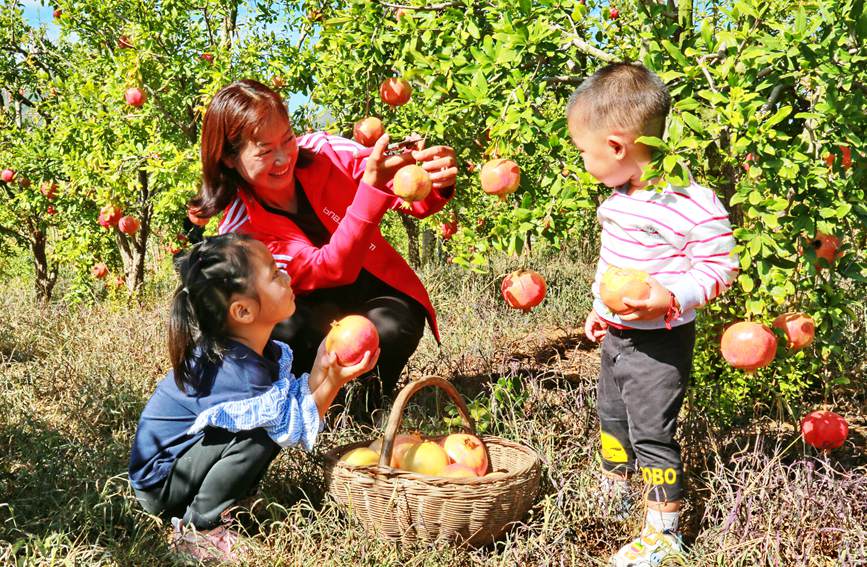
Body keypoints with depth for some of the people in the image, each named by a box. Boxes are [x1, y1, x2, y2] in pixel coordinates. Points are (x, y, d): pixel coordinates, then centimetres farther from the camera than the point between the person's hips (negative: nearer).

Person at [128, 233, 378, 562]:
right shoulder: (233, 375, -32)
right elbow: (295, 430, -22)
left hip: (184, 452, 9)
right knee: (260, 434, -25)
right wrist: (335, 381, -29)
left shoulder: (250, 349, -6)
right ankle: (198, 529, -10)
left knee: (274, 417, 3)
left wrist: (321, 370, -18)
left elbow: (293, 401, -3)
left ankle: (222, 504, 10)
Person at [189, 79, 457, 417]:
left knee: (390, 330, -32)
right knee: (280, 329, -34)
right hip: (320, 308, -1)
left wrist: (436, 183, -38)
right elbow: (332, 269, -31)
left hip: (380, 292, 2)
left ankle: (366, 412, 1)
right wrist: (371, 186, -43)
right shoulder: (241, 229, -19)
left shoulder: (320, 151, -13)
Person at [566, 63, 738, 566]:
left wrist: (671, 297, -33)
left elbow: (720, 267, -20)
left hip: (659, 343, -9)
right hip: (617, 335, 9)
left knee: (651, 432, -1)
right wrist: (601, 309, 20)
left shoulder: (694, 204, -25)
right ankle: (613, 500, 46)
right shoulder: (621, 195, 3)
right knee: (612, 416, 23)